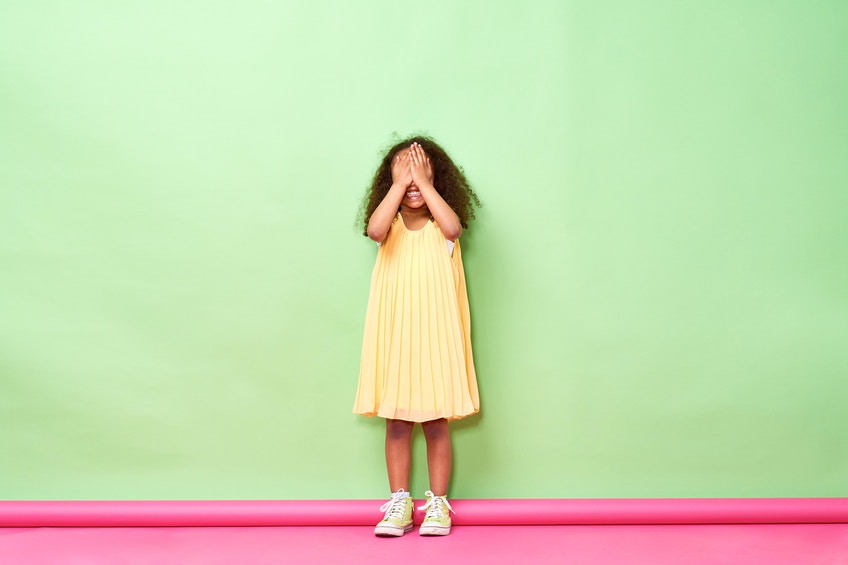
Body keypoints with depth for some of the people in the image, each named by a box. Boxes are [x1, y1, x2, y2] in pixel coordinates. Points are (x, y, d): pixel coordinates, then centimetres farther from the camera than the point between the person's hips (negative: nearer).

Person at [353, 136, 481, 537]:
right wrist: (400, 183, -17)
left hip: (435, 338, -1)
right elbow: (374, 230, -22)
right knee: (396, 424, 6)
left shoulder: (441, 223, 1)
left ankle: (438, 503, 18)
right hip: (395, 338, 1)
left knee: (437, 424, 6)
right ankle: (399, 503, 18)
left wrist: (425, 183, -17)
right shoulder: (390, 224, 2)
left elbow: (453, 227, -24)